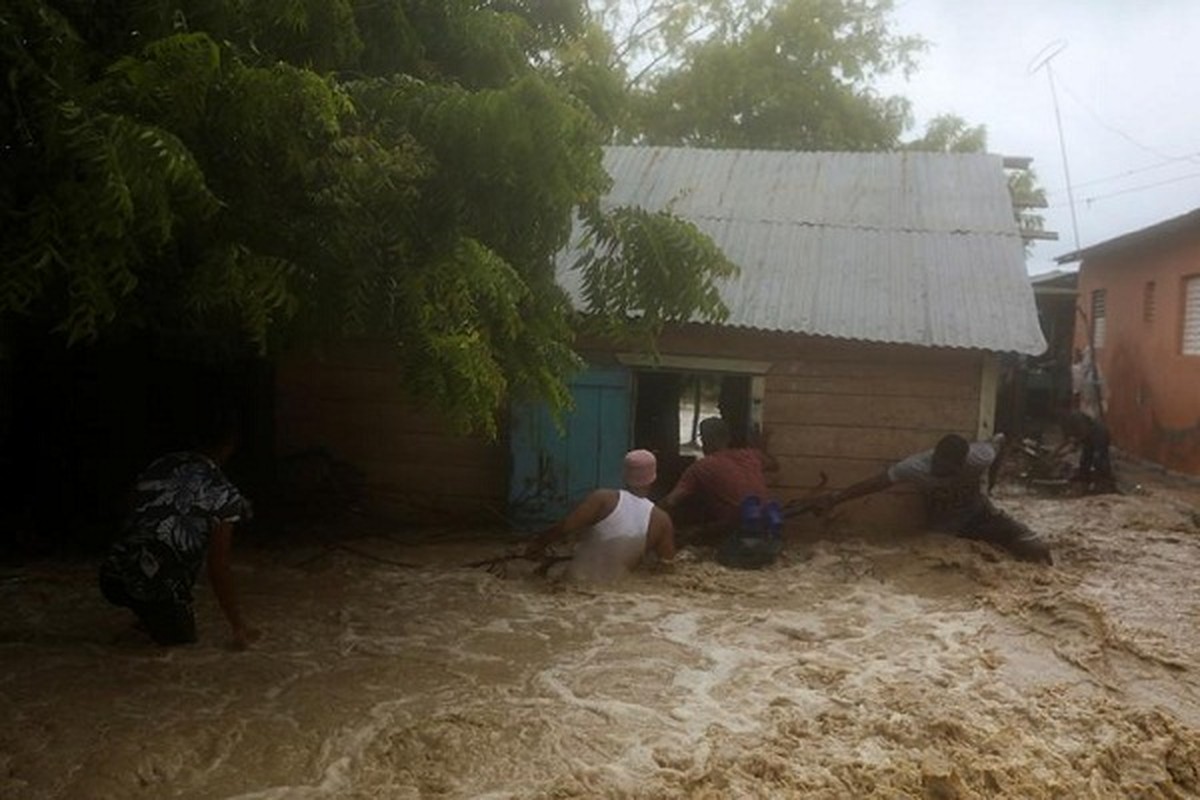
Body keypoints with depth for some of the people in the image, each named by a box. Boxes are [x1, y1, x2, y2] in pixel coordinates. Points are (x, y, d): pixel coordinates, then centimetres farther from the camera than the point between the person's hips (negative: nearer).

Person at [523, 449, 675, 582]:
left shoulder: (604, 499, -14)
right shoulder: (661, 520, -6)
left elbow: (563, 528, -16)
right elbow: (667, 562, 4)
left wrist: (538, 543, 0)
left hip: (574, 581, -4)